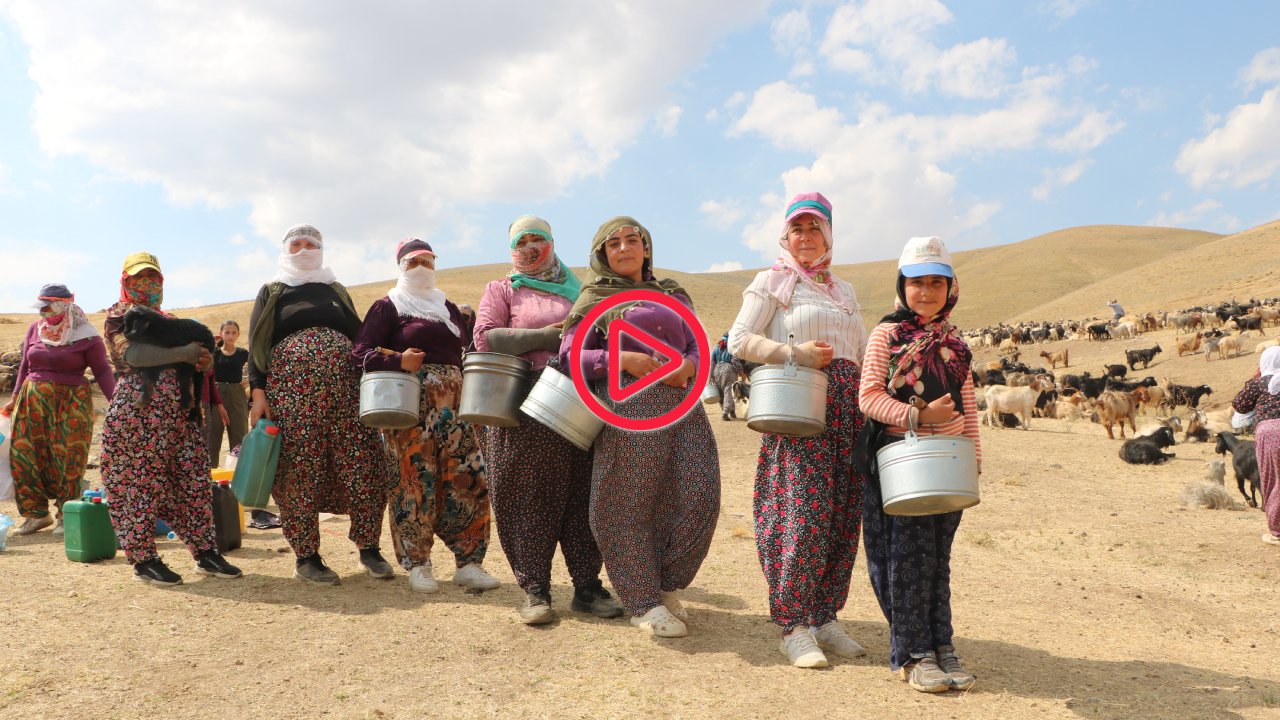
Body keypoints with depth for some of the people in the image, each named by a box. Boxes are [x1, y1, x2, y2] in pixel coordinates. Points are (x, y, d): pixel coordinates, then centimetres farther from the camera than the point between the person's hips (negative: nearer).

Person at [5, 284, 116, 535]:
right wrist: (15, 398, 15)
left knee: (68, 459, -3)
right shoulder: (35, 329, 9)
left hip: (70, 403, -5)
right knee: (24, 455, 2)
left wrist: (114, 400, -16)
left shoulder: (85, 336, -6)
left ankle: (66, 516, 12)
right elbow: (25, 366, 17)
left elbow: (102, 371, -5)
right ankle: (37, 513, 15)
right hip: (33, 402, 5)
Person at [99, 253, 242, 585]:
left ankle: (205, 552, 10)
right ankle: (144, 559, 7)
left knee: (194, 480, 4)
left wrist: (204, 359, 0)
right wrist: (184, 353, -17)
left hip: (180, 411, 6)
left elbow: (197, 355, 25)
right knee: (141, 482, -2)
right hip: (138, 411, -6)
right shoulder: (119, 317, 4)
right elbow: (132, 354, -16)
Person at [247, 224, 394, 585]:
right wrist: (258, 393, -5)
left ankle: (369, 548, 4)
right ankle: (306, 556, 4)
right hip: (290, 384, -2)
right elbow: (257, 345, 8)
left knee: (363, 462, -6)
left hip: (344, 383, 2)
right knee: (300, 468, -5)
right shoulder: (272, 292, 17)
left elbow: (359, 335, 21)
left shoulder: (336, 290, 24)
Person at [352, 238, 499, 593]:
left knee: (468, 478, -2)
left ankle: (468, 563, 5)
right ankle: (417, 564, 6)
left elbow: (467, 350, 21)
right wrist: (398, 361, -23)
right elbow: (360, 353, -6)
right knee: (415, 477, -5)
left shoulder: (447, 307, 21)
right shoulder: (387, 306, 4)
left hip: (452, 401, 5)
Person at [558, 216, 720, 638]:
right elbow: (570, 355, 0)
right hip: (628, 405, -4)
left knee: (700, 496, -3)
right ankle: (644, 602, 13)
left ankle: (668, 587, 18)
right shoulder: (595, 299, 9)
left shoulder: (673, 296, 22)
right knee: (630, 504, -3)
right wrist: (622, 358, -13)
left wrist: (688, 367, -7)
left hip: (682, 401, 4)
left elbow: (697, 348, 17)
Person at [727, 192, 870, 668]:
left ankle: (825, 617, 15)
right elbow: (738, 339, -4)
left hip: (846, 408, 6)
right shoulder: (772, 281, 6)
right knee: (803, 512, -11)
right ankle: (793, 628, -1)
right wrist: (794, 353, -13)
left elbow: (863, 354, 23)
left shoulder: (844, 291, 23)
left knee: (843, 515, 3)